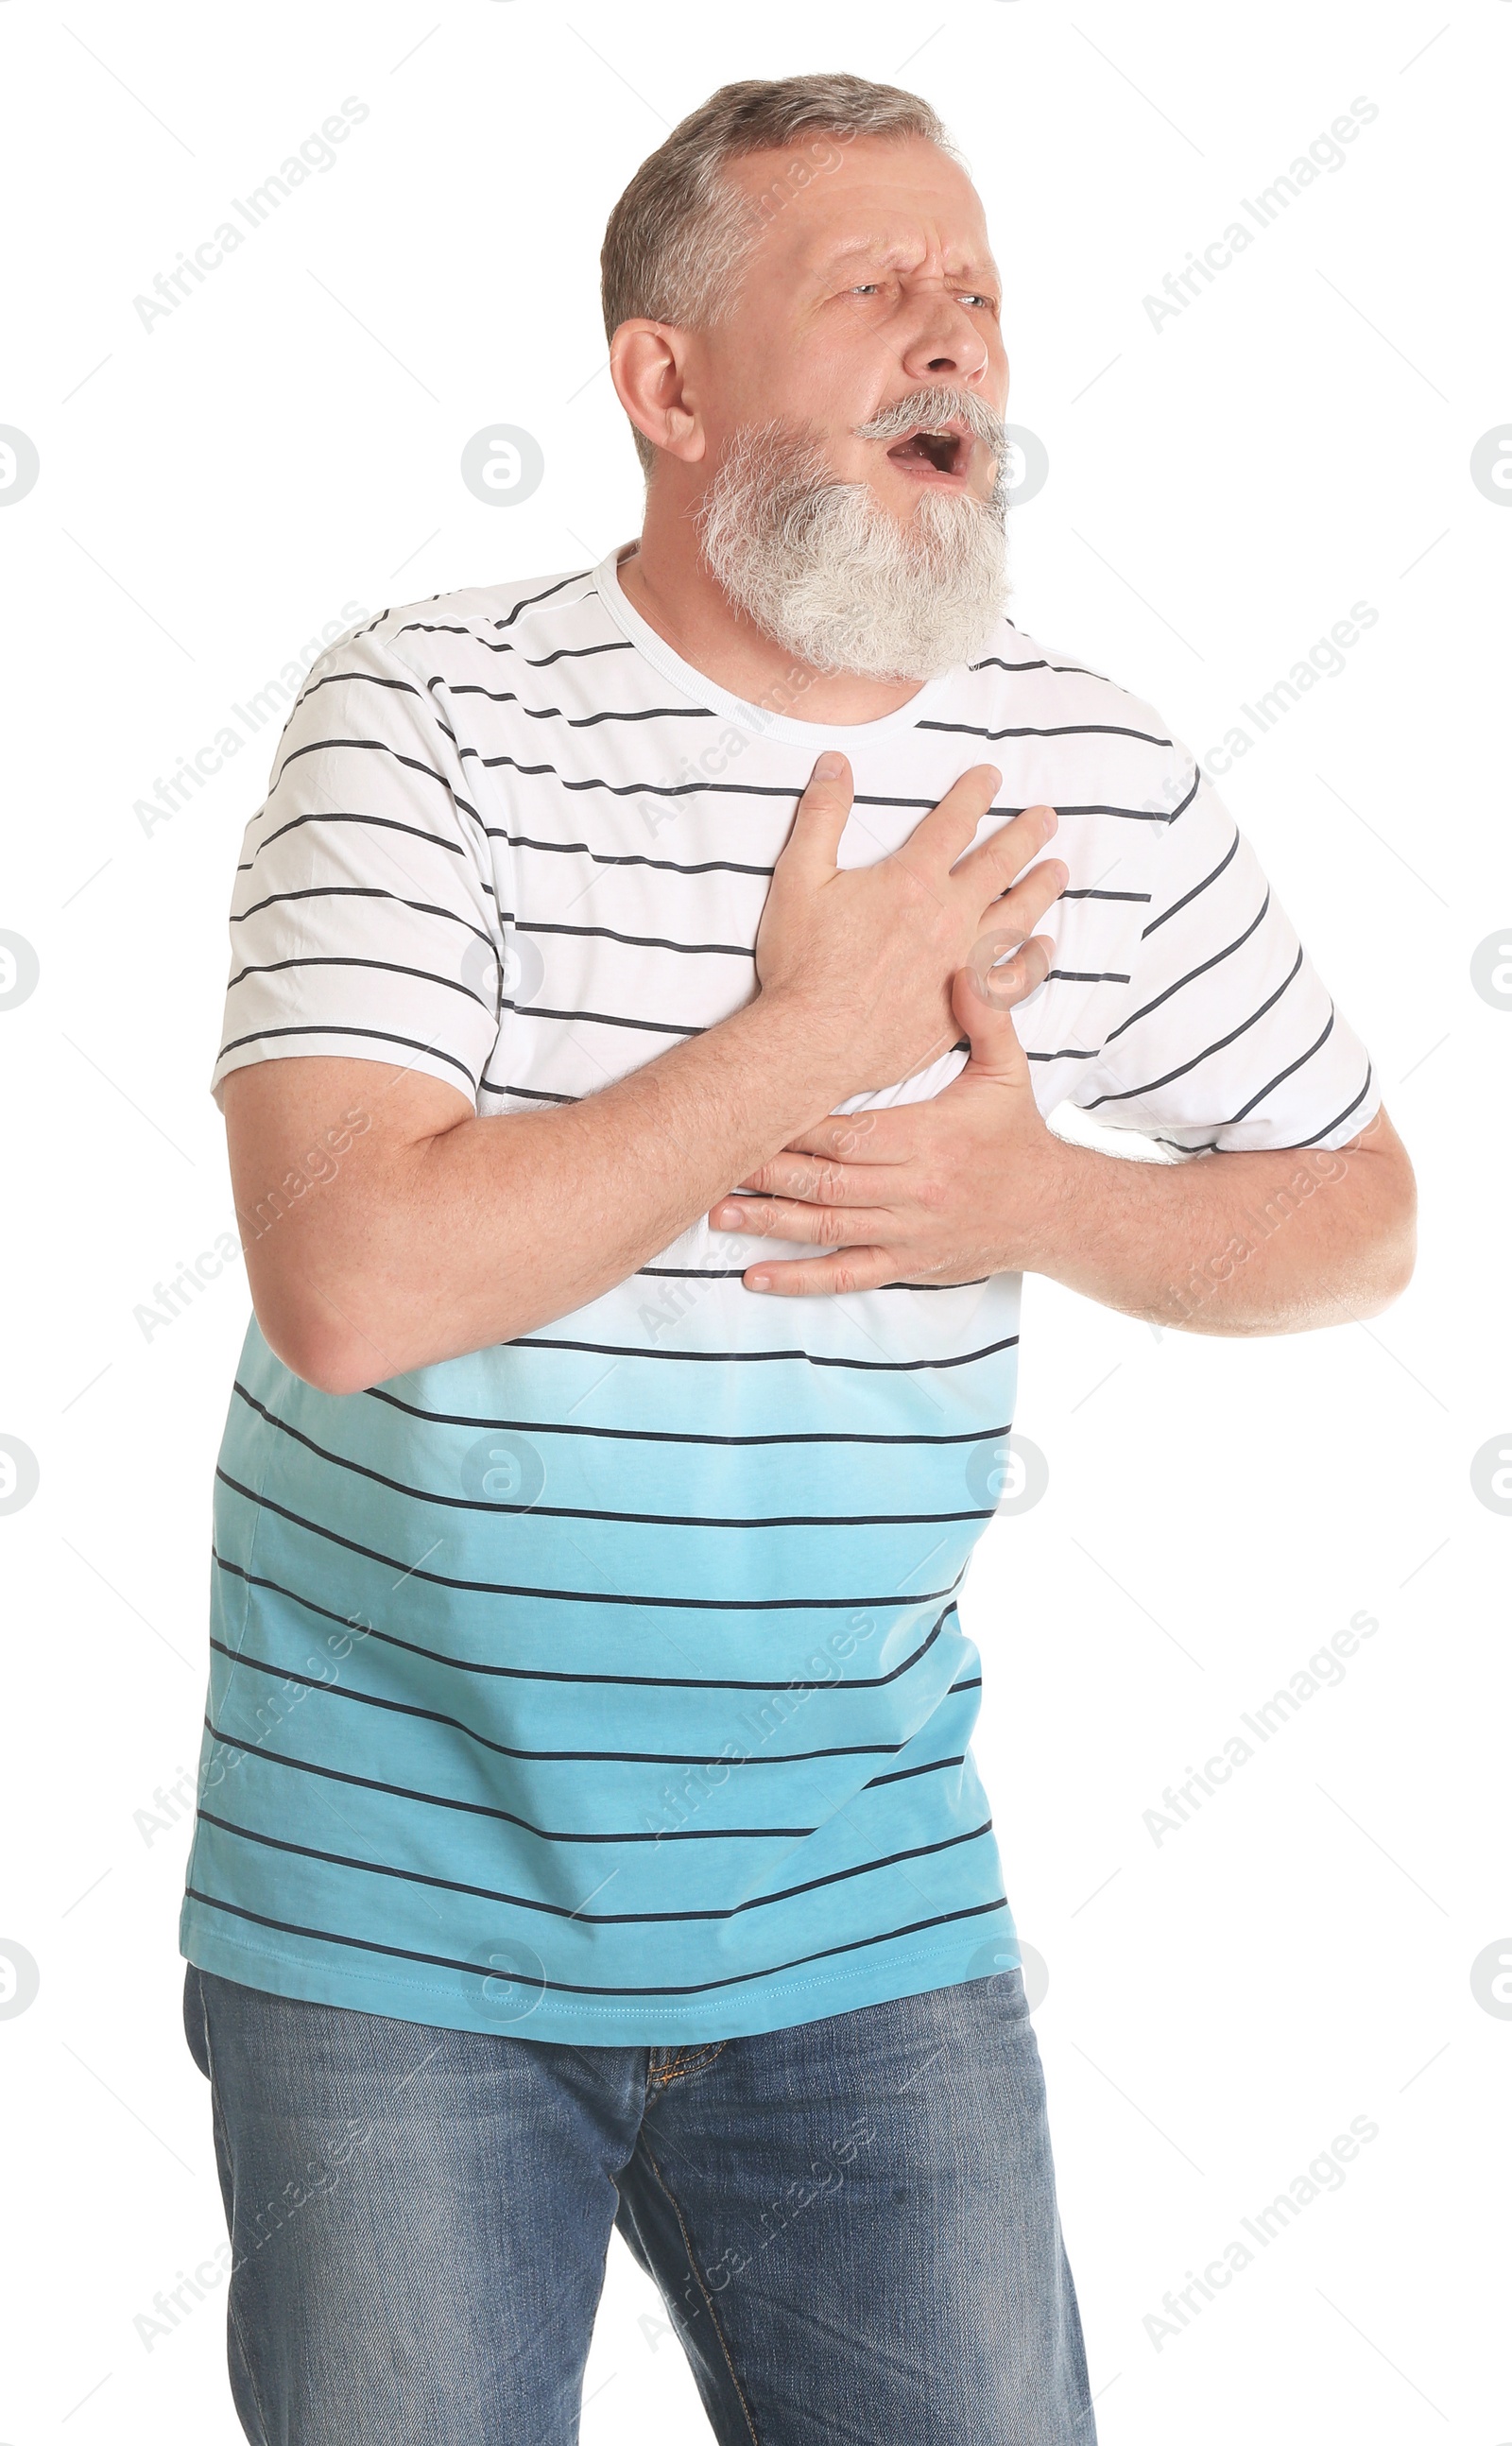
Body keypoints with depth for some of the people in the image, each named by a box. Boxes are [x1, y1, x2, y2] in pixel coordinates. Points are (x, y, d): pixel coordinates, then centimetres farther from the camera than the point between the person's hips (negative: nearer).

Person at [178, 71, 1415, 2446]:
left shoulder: (1091, 774, 0)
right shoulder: (435, 714, -12)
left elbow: (1357, 1216, 11)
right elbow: (352, 1282, -25)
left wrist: (1039, 1197, -8)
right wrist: (812, 1034, -19)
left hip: (869, 1930, 3)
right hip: (398, 1921, -3)